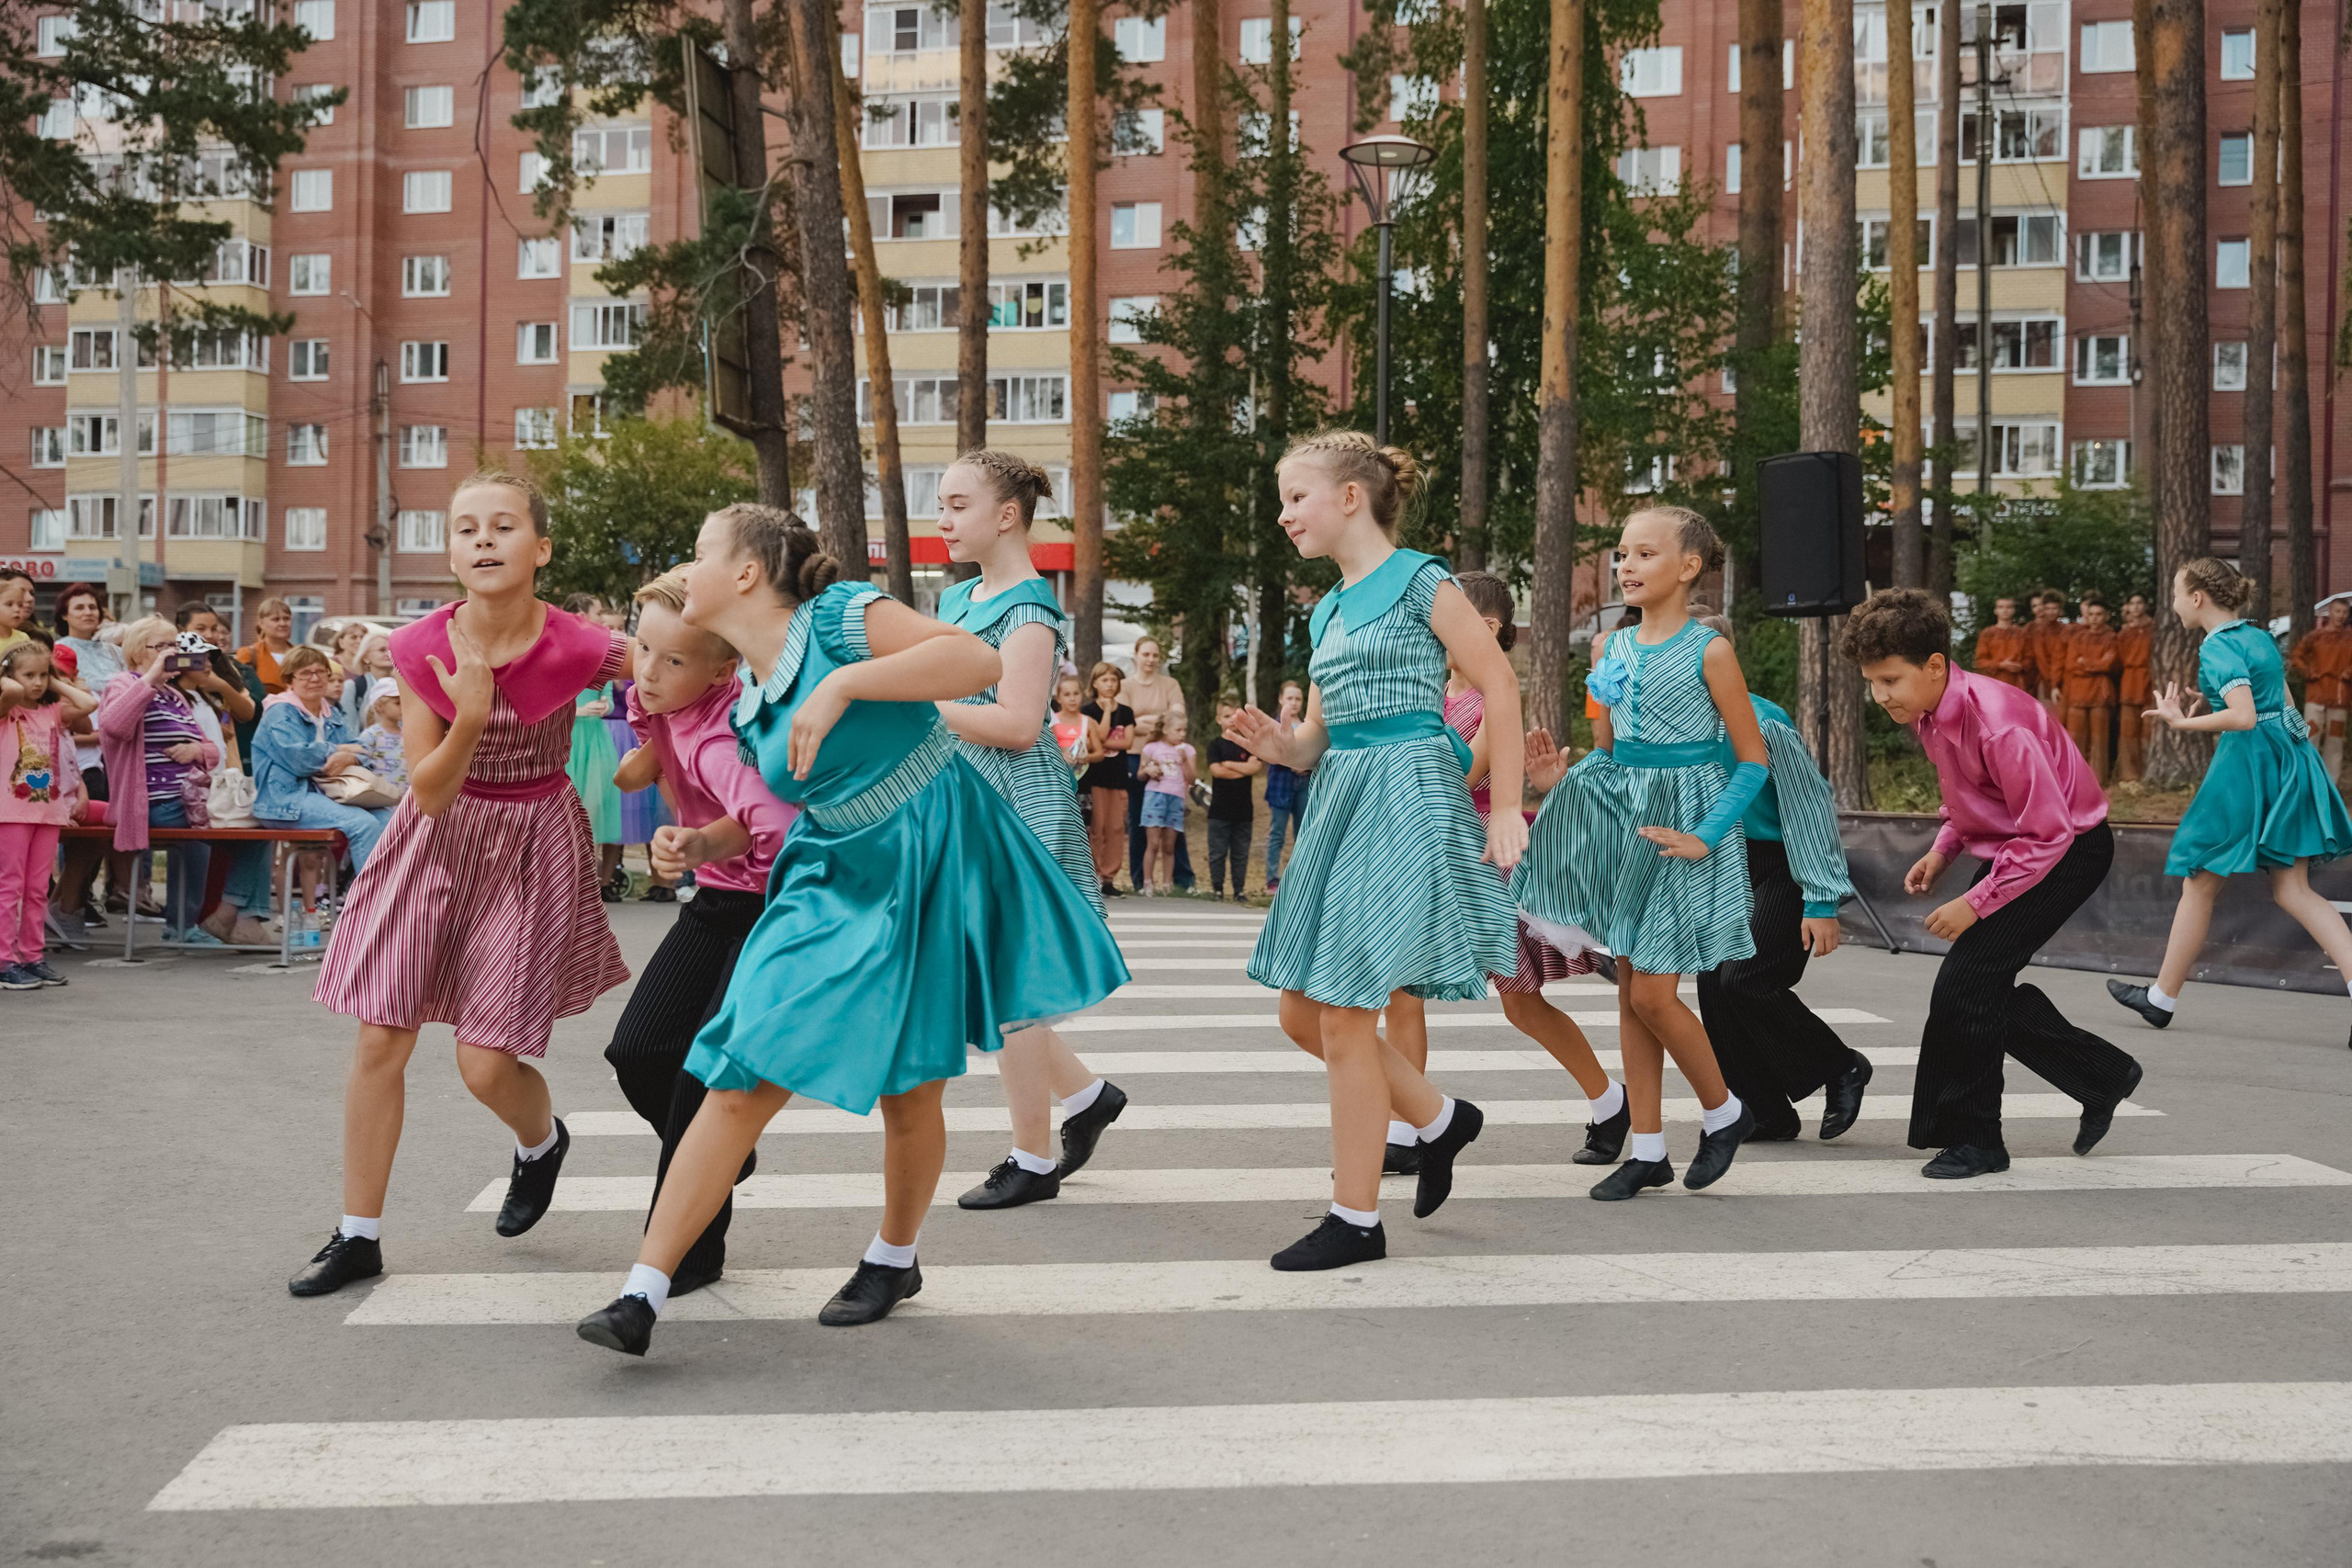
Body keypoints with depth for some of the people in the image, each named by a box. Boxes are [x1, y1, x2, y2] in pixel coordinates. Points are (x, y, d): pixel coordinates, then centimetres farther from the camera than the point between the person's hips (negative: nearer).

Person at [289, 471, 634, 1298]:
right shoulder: (420, 648, -14)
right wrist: (470, 719, -30)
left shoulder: (578, 648, -21)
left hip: (531, 843, -3)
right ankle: (358, 1235, 20)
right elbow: (428, 793, -14)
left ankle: (542, 1140, 35)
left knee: (486, 1065, -3)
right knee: (380, 1040, 3)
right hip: (440, 835, 3)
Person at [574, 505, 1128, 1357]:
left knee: (908, 1087, 6)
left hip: (926, 862, -6)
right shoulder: (752, 703, 8)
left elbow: (981, 661, -26)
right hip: (836, 878, 6)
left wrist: (842, 683, -29)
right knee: (742, 1080, -5)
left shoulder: (839, 617, -14)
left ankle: (894, 1258, 32)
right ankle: (643, 1293, -2)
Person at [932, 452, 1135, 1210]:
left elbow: (1016, 724, -22)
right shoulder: (959, 598, 15)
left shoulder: (1028, 609, -13)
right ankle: (1085, 1093, 27)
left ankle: (1034, 1162, 9)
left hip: (1013, 802, -9)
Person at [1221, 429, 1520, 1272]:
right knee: (1303, 1012, 8)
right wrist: (1280, 745, -5)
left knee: (1344, 1014, -8)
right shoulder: (1327, 611, 17)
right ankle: (1440, 1118, 29)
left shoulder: (1420, 582, -5)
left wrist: (1506, 809, -11)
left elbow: (1500, 684, -7)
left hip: (1405, 801, -8)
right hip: (1340, 802, 8)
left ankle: (1356, 1219, 5)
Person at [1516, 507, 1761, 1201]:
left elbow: (1753, 758, -7)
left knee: (1654, 993, -8)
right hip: (1621, 818, 6)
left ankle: (1724, 1112, 18)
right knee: (1629, 991, 7)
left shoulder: (1709, 651, -9)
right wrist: (1562, 780, -2)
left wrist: (1706, 836, -14)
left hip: (1684, 822, -6)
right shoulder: (1610, 649, 7)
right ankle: (1647, 1149, 16)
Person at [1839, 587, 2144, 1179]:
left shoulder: (1995, 722, -31)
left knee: (1965, 983, -12)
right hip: (2011, 847, 9)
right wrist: (1942, 851, 1)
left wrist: (1976, 902, -25)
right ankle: (2104, 1077, 27)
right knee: (1983, 987, 8)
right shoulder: (1928, 713, -3)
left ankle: (1972, 1140, 2)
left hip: (2068, 850, -9)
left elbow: (2048, 833, -27)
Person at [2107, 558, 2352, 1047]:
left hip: (2249, 764, -8)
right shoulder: (2258, 636, 14)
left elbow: (2243, 717, -25)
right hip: (2290, 759, 8)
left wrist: (2185, 723, -14)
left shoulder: (2218, 647, -13)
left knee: (2200, 881, 5)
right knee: (2292, 889, 6)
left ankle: (2162, 997, 16)